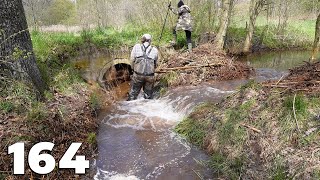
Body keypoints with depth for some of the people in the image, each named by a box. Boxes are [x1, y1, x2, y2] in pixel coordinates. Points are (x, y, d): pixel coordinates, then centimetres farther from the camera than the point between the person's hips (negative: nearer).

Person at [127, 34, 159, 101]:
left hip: (138, 74, 0)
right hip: (150, 76, 0)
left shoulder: (136, 47, 4)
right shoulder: (155, 50, 6)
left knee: (133, 94, 12)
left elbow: (132, 60, 2)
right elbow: (155, 64, 9)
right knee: (148, 96, 13)